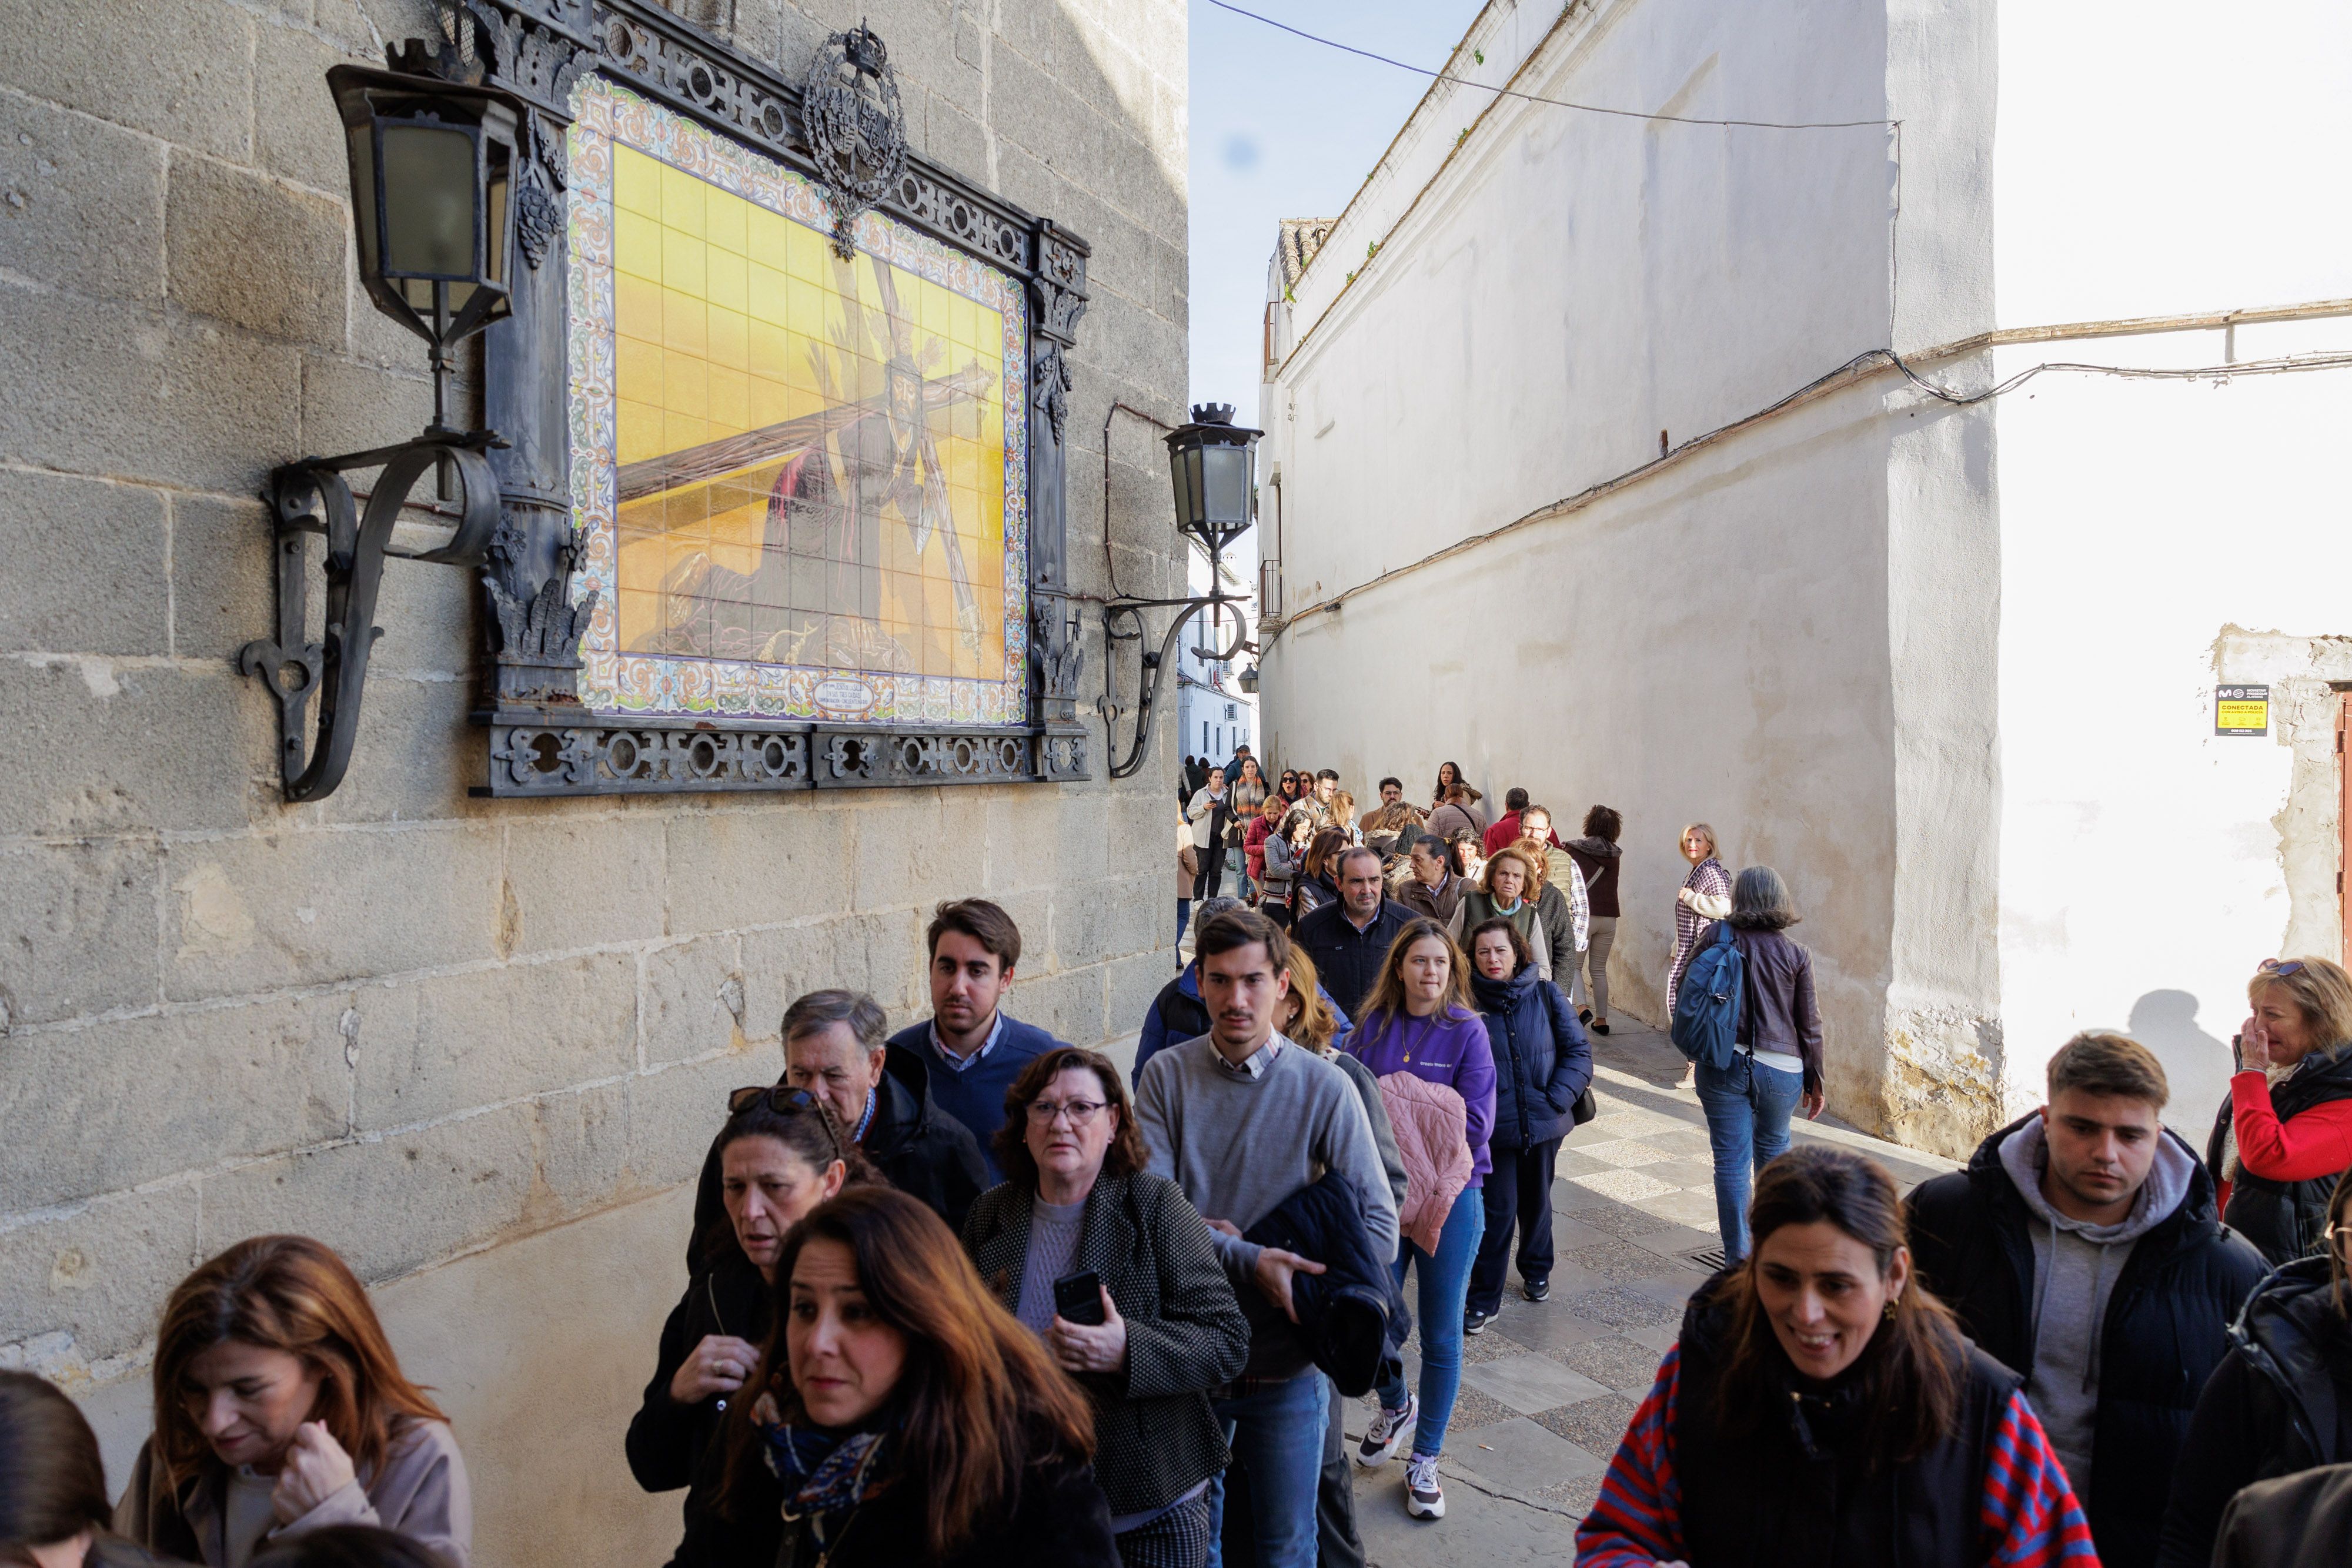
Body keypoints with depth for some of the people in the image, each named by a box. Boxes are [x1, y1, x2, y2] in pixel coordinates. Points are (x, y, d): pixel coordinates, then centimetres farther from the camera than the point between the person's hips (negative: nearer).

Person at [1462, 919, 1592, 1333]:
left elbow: (1578, 1051, -1)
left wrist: (1557, 1098, -11)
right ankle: (1484, 1298, 9)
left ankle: (1536, 1273, 42)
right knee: (1497, 1209, -3)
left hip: (1544, 1123, 2)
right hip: (1493, 1125, -2)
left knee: (1537, 1201, 20)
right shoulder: (1468, 1002, -7)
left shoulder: (1545, 995, -3)